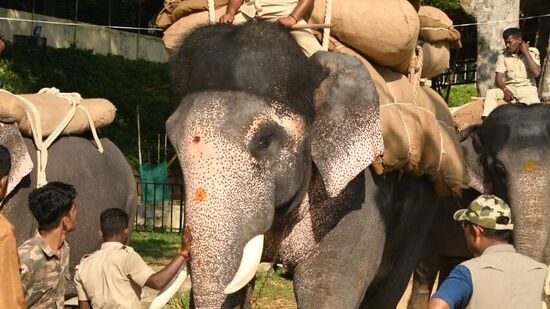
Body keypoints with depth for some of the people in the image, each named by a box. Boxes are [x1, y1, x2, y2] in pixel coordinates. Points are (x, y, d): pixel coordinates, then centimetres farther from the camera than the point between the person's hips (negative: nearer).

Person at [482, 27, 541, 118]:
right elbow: (498, 78, -1)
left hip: (527, 88, -2)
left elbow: (536, 73, -16)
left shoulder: (533, 52, -2)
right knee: (490, 93, -25)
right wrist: (505, 90, -22)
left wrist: (526, 53, -15)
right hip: (509, 88, 2)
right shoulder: (503, 54, 4)